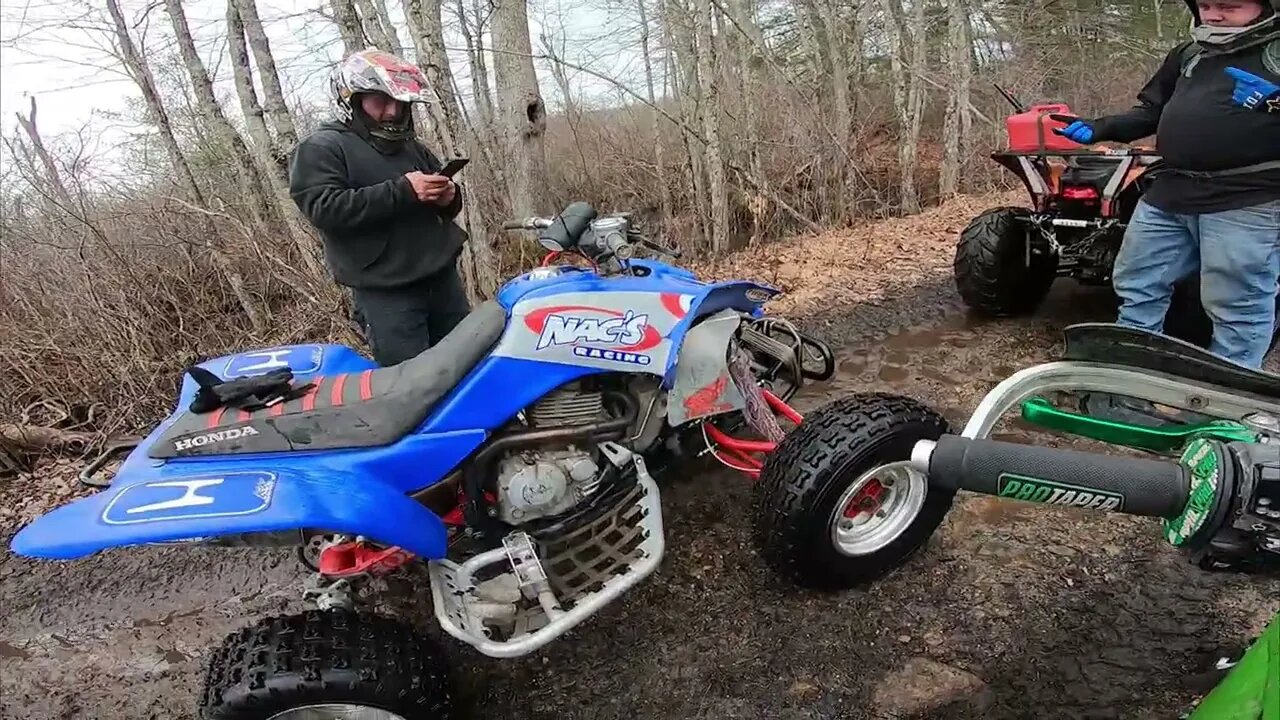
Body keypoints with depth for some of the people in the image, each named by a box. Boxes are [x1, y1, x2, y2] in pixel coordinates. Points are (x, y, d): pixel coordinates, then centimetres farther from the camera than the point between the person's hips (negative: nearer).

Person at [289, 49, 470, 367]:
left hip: (443, 276, 7)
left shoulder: (412, 148, 19)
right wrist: (400, 191, -23)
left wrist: (449, 197, -1)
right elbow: (323, 208, -19)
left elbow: (443, 208, 26)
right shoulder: (319, 149, -2)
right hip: (385, 292, -7)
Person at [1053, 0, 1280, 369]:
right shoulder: (1189, 54, 19)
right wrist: (1098, 129, 8)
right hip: (1168, 195, 7)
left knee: (1237, 307, -1)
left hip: (1246, 202, -7)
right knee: (1136, 287, 13)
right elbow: (1152, 111, 25)